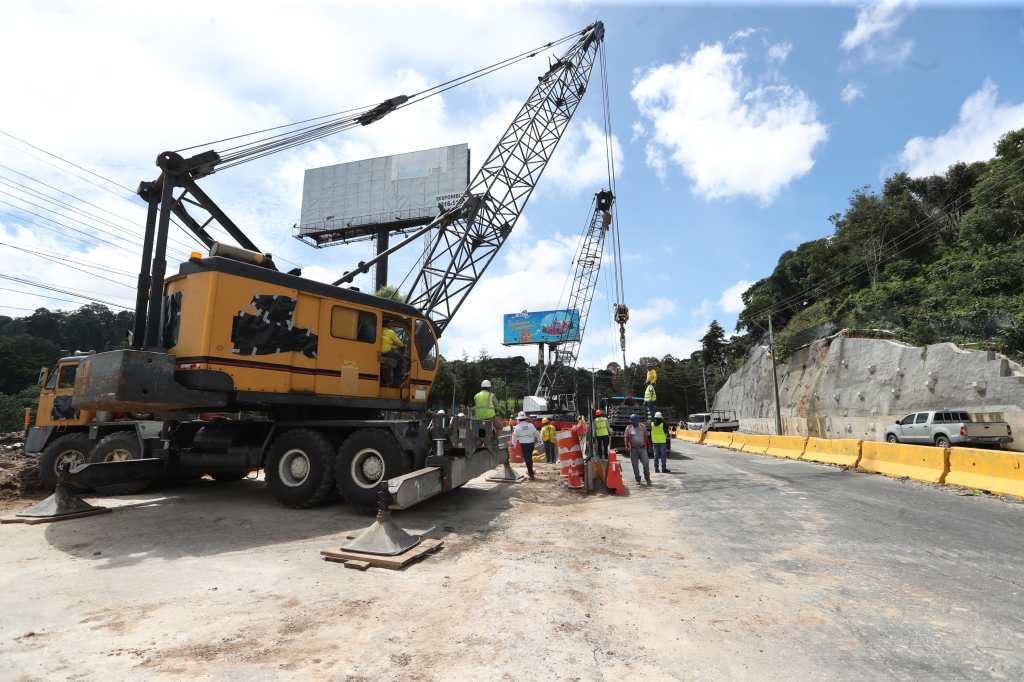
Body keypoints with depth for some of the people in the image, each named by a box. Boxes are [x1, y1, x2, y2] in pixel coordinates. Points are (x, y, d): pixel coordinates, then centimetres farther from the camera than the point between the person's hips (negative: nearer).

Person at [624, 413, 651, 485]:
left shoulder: (643, 427, 6)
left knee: (646, 464, -6)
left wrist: (647, 445, 13)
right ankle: (637, 479, 17)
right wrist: (626, 446, -9)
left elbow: (646, 437, 12)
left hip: (642, 448, 0)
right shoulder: (628, 428, 4)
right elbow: (627, 438, 2)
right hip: (633, 449, 0)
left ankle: (647, 478, 8)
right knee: (635, 465, 5)